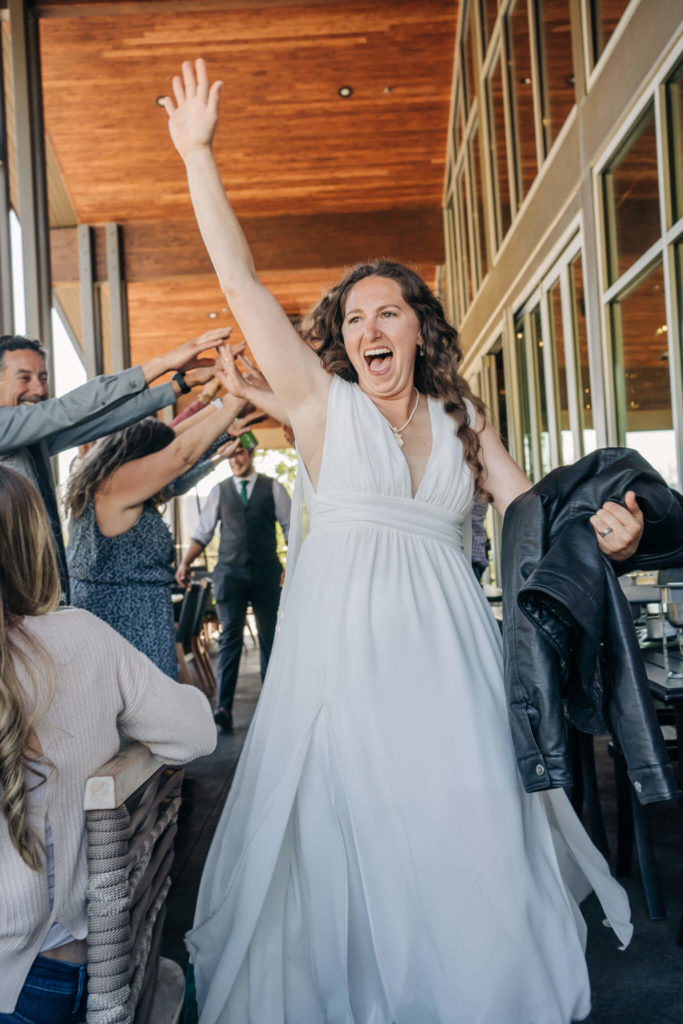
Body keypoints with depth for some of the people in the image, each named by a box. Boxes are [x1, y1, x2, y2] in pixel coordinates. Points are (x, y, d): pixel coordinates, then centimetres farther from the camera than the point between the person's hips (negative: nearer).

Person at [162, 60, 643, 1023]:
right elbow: (240, 281, 4)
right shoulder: (321, 401, 6)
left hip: (447, 655, 2)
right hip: (344, 651, -2)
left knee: (464, 845, 4)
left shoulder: (463, 420, 14)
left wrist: (599, 530, -12)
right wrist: (197, 153, 4)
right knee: (347, 846, 4)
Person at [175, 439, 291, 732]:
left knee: (268, 636, 11)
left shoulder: (273, 488, 5)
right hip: (230, 572, 0)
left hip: (266, 573, 0)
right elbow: (203, 532, 8)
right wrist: (185, 563, -4)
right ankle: (223, 708, -11)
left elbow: (290, 527, 4)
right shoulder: (219, 491, 9)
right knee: (229, 637, -8)